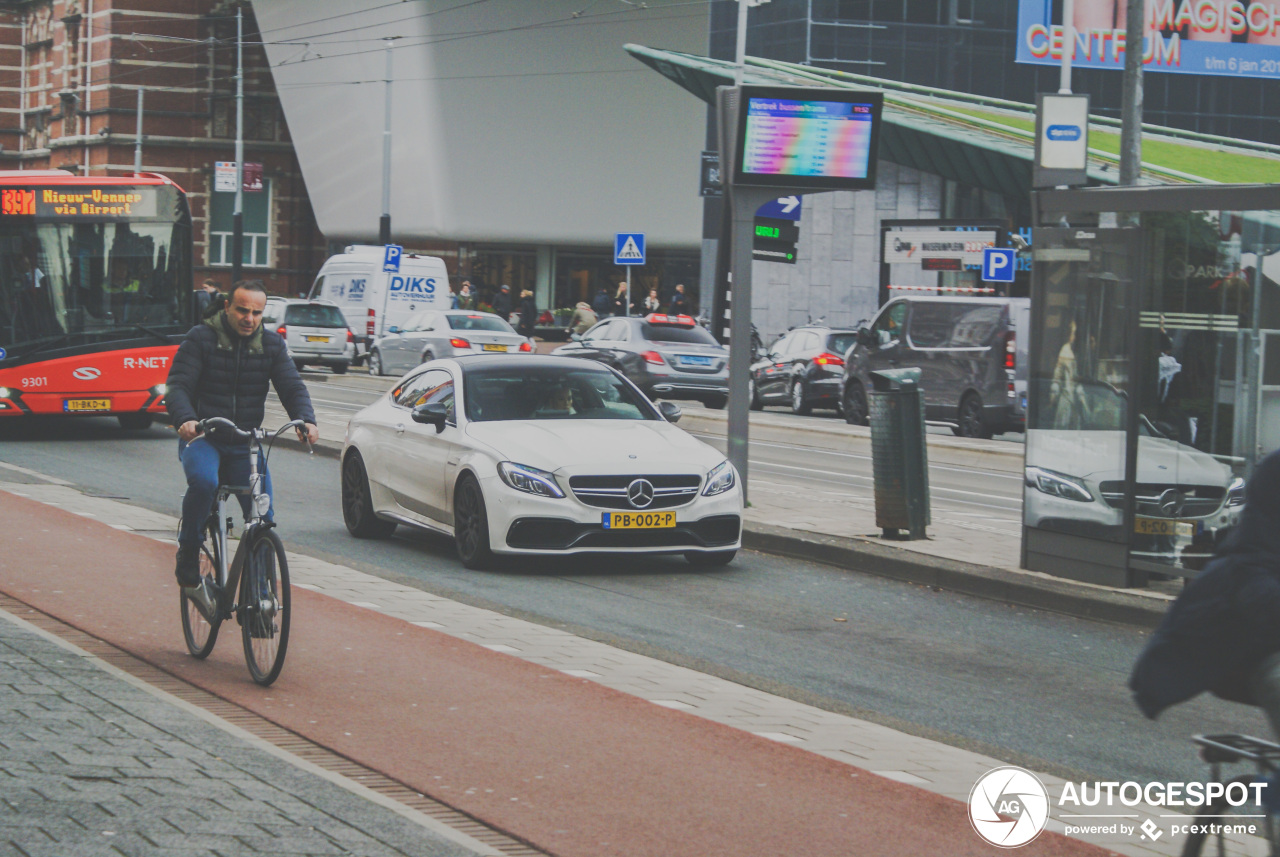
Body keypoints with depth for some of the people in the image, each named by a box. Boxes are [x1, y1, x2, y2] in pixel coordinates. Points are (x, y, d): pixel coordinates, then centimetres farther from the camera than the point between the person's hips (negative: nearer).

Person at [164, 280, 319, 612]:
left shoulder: (271, 344, 5)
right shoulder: (201, 338, -6)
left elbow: (292, 386, -2)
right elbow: (177, 385, -13)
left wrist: (306, 420, -24)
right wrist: (186, 419, -35)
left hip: (245, 442, 3)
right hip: (201, 438, -3)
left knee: (263, 517, -8)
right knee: (203, 481, -35)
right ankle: (188, 569, -20)